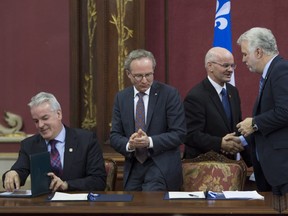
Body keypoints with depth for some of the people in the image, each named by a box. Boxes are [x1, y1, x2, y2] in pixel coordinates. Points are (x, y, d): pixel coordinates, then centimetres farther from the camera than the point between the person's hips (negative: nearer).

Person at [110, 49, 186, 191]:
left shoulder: (169, 94, -5)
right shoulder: (121, 98, 8)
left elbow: (179, 134, -8)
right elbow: (114, 136, 6)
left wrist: (150, 142, -22)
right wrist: (129, 144, -17)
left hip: (162, 167, -4)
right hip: (132, 169, 4)